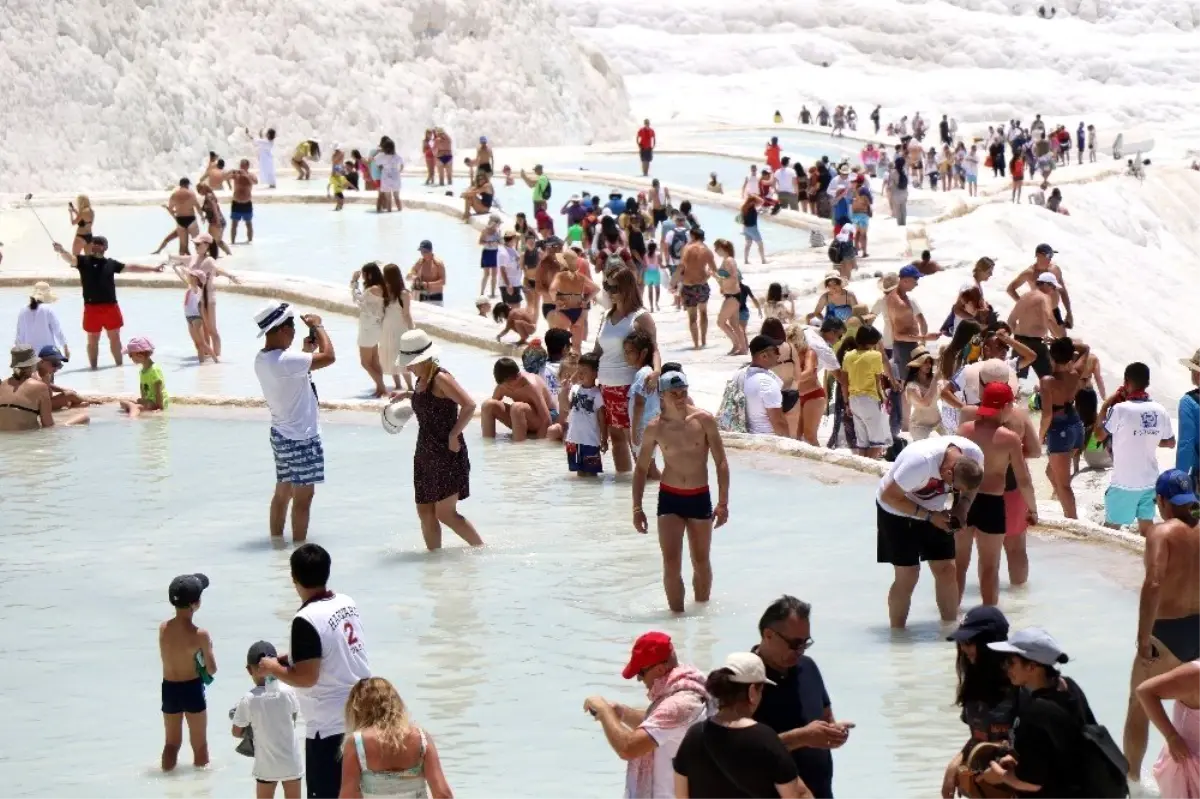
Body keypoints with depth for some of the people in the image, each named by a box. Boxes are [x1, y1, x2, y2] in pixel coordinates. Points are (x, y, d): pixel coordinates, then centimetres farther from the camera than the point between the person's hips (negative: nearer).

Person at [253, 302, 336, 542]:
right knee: (303, 497, -2)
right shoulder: (284, 361, -26)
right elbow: (329, 357, -26)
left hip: (282, 434, 9)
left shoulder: (262, 359, 3)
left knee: (282, 492, 17)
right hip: (301, 438, -9)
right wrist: (318, 326, -12)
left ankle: (276, 540, 25)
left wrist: (309, 344, 7)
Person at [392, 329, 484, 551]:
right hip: (425, 453, 9)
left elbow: (469, 405, -24)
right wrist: (407, 394, 27)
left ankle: (482, 548, 2)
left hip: (447, 454, -9)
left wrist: (453, 435, -22)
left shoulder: (440, 378, -16)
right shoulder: (421, 381, 12)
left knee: (445, 512, -10)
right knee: (425, 512, 7)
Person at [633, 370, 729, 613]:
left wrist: (723, 503, -10)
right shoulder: (655, 428, -6)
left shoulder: (704, 420, -10)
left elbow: (721, 462, -5)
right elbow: (641, 468, 6)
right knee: (671, 564, -7)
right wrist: (637, 508, 2)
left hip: (699, 497, 0)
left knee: (701, 562, 13)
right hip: (669, 498, 0)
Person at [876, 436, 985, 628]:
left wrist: (963, 505, -18)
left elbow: (971, 486, 2)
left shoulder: (974, 455, -21)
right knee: (907, 574, -7)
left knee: (946, 569, 1)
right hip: (898, 511, -5)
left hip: (933, 509, 5)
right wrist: (928, 516, -30)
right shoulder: (921, 461, -40)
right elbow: (889, 496, -29)